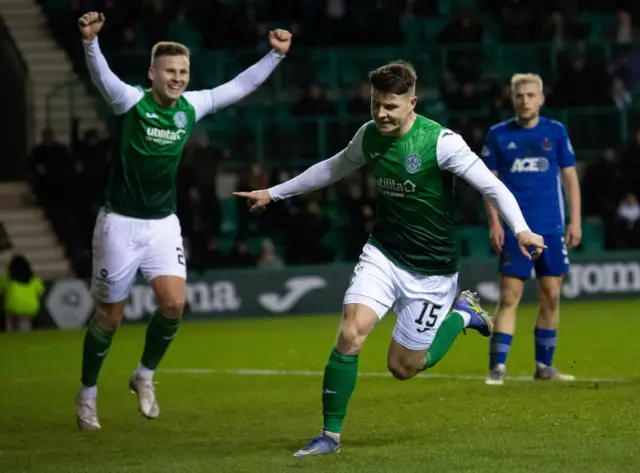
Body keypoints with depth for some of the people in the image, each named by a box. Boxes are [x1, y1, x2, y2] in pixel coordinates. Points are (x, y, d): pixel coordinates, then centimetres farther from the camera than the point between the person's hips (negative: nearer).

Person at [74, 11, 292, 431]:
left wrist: (275, 55, -2)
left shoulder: (192, 106, 0)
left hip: (163, 224, 4)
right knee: (109, 317, 3)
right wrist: (90, 40, -52)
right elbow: (101, 75, -33)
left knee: (174, 303, -13)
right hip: (120, 223, -4)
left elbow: (240, 86, 7)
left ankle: (145, 375, 12)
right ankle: (87, 395, 22)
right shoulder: (131, 102, -14)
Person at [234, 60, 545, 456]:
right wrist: (274, 193, 24)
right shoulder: (369, 136, -1)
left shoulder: (441, 141, -19)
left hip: (431, 269, -4)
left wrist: (520, 229, -33)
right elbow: (332, 169, 19)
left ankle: (462, 314, 29)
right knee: (351, 333, -18)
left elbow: (492, 186, -18)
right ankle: (331, 435, -6)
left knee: (403, 367, 3)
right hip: (383, 254, 4)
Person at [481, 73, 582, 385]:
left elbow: (569, 176, 8)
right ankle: (497, 368, -7)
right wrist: (494, 223, -5)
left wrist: (575, 220, 2)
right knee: (509, 297, -7)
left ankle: (544, 366, 15)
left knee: (551, 297, 4)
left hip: (551, 229, 2)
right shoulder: (498, 134, 2)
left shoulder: (556, 131, 5)